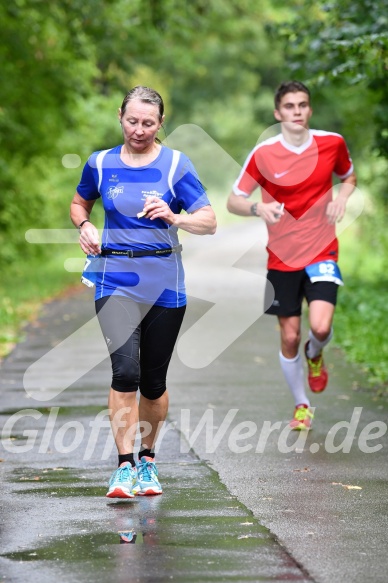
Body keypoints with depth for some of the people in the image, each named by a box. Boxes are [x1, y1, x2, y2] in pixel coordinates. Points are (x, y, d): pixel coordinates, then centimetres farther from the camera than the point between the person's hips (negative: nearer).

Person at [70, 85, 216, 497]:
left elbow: (209, 222, -6)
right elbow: (79, 203, 22)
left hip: (164, 282, 0)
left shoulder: (176, 164, -2)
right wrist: (85, 225, 0)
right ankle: (124, 466, -13)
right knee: (125, 370, -18)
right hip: (115, 281, 0)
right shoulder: (100, 163, 4)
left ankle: (147, 461, 27)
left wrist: (174, 217, -25)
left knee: (153, 379, 7)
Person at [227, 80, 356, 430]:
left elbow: (349, 177, 17)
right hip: (282, 258, 0)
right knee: (290, 336, 3)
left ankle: (315, 355, 18)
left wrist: (343, 196, -6)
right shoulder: (264, 154, -9)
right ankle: (301, 406, 25)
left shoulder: (332, 143, -4)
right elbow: (233, 201, -4)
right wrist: (258, 208, -26)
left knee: (321, 326, -20)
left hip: (322, 253, 0)